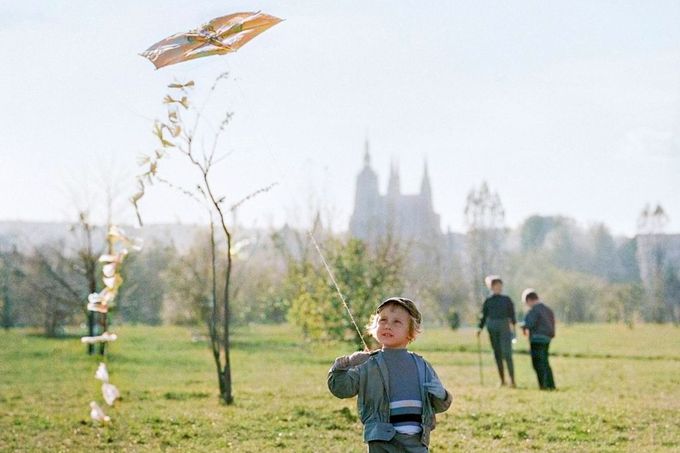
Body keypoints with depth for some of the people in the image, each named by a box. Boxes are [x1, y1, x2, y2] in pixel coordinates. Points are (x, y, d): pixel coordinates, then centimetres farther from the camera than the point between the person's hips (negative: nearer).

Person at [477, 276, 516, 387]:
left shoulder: (506, 300, 5)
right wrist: (480, 328, -1)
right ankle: (502, 380, 13)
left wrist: (513, 324, -16)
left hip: (504, 328, -3)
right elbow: (483, 316, 11)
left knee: (507, 354, -12)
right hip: (492, 329, 3)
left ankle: (512, 380, -13)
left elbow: (512, 314, 0)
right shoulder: (488, 301, 10)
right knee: (497, 354, 6)